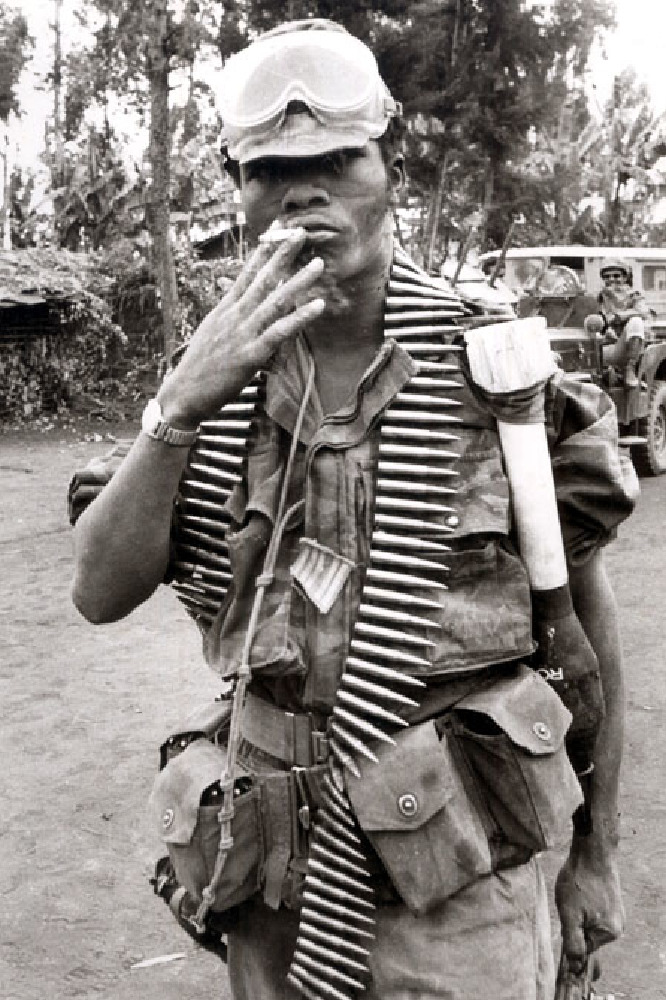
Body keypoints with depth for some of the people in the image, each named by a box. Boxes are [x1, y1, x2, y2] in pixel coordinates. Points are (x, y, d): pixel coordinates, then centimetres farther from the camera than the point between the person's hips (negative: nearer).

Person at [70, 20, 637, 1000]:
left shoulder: (499, 369, -10)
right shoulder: (214, 379, -2)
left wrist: (599, 852, 5)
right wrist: (182, 405, -24)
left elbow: (585, 624, -1)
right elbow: (101, 594, -10)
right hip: (275, 868, 3)